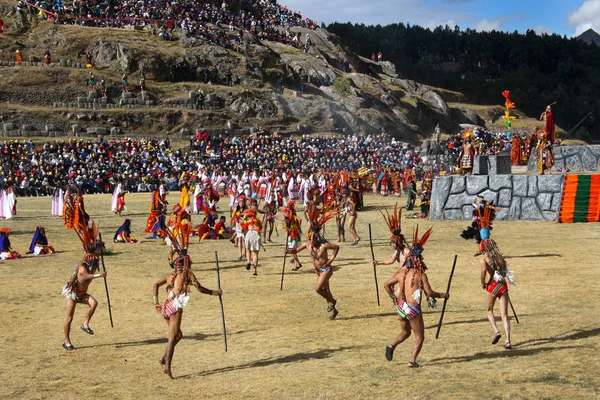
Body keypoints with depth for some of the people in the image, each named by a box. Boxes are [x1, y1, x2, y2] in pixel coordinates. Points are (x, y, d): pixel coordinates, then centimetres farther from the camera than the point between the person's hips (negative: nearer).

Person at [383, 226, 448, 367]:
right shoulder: (421, 275, -12)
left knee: (405, 332, 26)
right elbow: (430, 293, -16)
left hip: (401, 307, 6)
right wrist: (443, 295, -2)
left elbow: (386, 285, 9)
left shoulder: (401, 273, 4)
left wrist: (393, 298, 20)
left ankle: (392, 346, 3)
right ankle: (412, 361, 0)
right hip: (413, 309, -5)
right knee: (419, 336, 9)